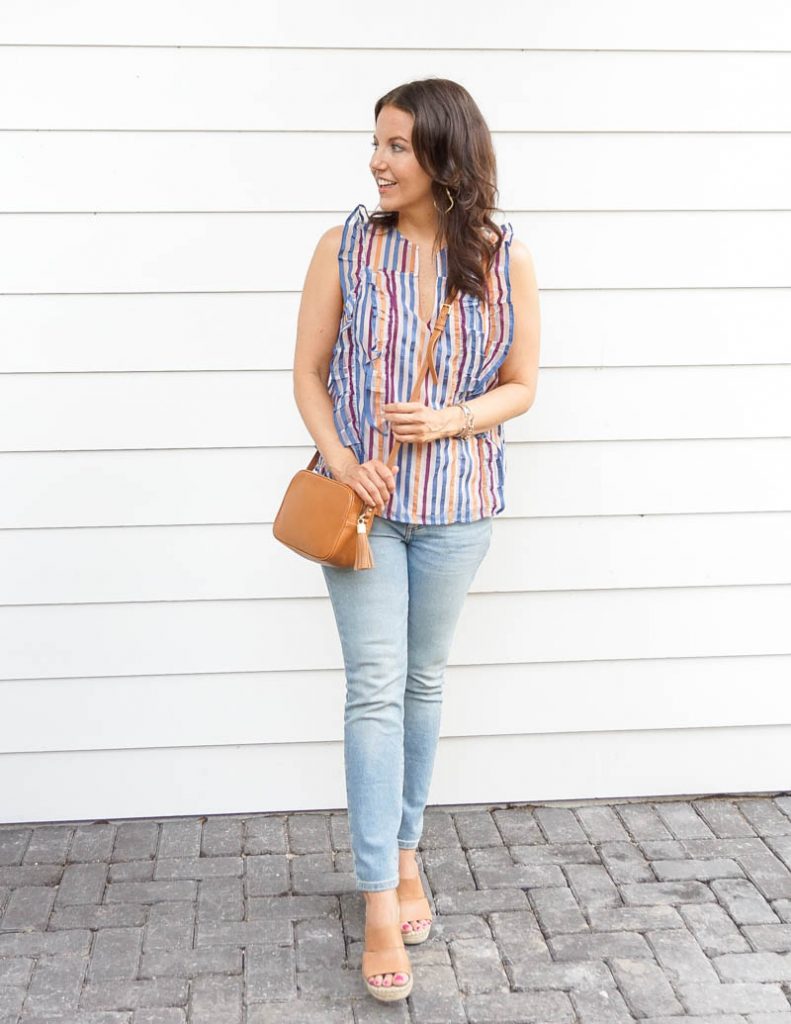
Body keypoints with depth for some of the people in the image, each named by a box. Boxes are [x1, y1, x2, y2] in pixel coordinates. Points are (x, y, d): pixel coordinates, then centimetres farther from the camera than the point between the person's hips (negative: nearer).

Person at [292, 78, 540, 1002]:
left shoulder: (506, 261, -3)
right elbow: (308, 372, 0)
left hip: (456, 502, 1)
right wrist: (341, 460, -16)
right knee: (375, 689, -4)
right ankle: (380, 901, 2)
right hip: (364, 498, -1)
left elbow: (520, 387, 3)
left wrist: (452, 421, -16)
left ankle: (404, 853, 32)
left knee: (424, 682, 14)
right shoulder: (344, 247, -4)